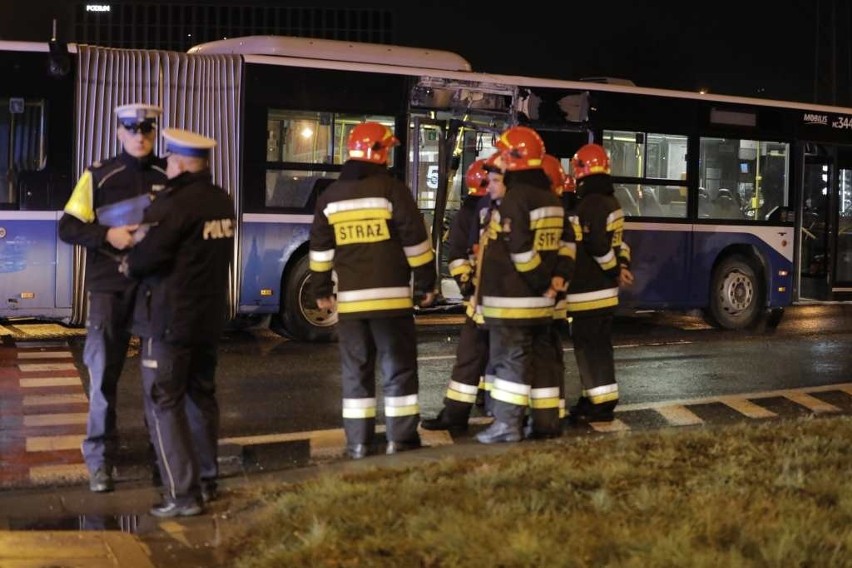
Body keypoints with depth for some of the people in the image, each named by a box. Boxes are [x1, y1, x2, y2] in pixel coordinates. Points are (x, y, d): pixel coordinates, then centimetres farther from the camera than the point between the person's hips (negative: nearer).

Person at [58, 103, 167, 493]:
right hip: (110, 286, -1)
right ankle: (100, 458, 10)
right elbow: (67, 228, 1)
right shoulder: (98, 176, 2)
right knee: (104, 373, 0)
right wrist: (106, 235, -16)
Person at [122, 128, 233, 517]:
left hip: (169, 319, -8)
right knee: (201, 396, 19)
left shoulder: (174, 203, -19)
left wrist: (130, 264, -1)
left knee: (164, 404, -1)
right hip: (209, 315, 8)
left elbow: (149, 254, -23)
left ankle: (183, 494, -4)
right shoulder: (222, 202, 8)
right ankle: (206, 481, 27)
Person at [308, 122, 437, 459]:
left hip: (350, 297, 4)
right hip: (391, 294, -4)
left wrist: (321, 290, 20)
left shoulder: (330, 196, 9)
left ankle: (358, 442, 9)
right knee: (398, 367, 3)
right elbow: (415, 240, -5)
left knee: (355, 369, 8)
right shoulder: (391, 189, -5)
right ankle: (400, 438, 4)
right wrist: (426, 282, 3)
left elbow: (320, 248, 12)